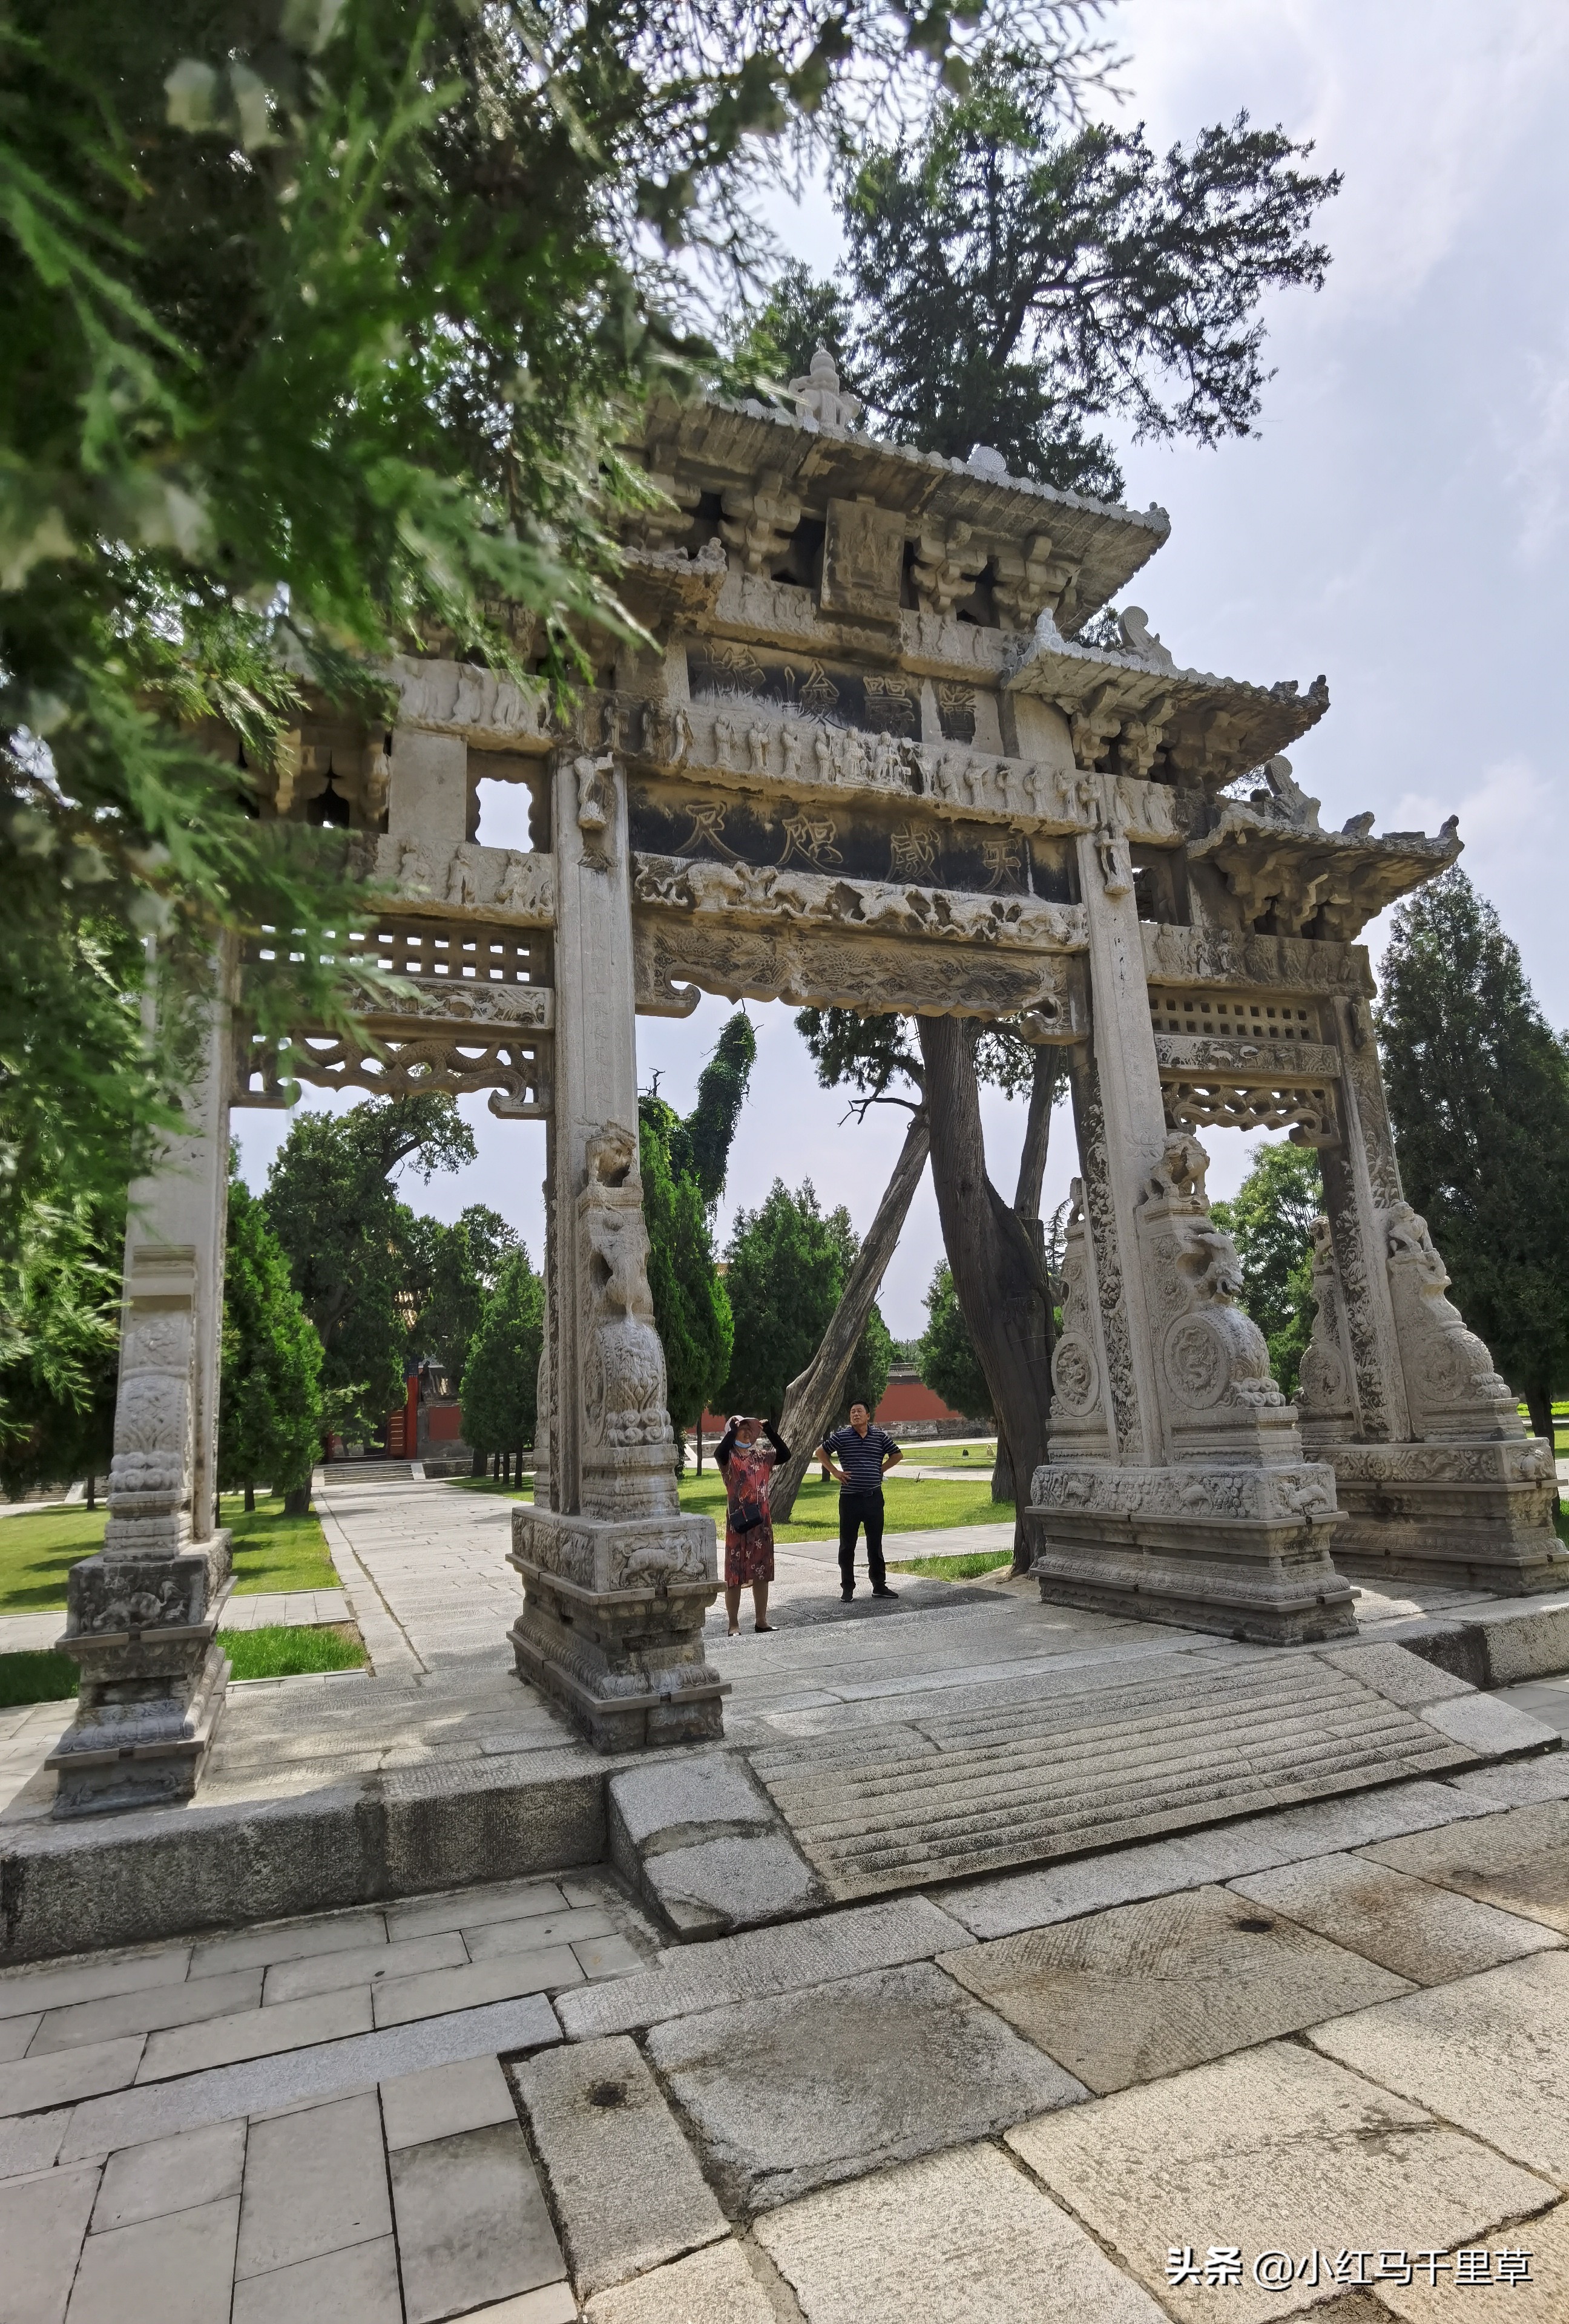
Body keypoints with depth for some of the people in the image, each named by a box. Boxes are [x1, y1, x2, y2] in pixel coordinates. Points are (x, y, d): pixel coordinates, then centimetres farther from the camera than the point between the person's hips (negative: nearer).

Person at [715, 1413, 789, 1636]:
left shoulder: (762, 1456, 10)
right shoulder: (729, 1457, -5)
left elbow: (785, 1454, 0)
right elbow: (719, 1453, -28)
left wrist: (770, 1431, -6)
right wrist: (735, 1428, -27)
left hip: (762, 1522, 5)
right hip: (737, 1523, -5)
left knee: (762, 1573, 12)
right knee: (734, 1576, 1)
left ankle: (762, 1620, 22)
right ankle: (734, 1624, 9)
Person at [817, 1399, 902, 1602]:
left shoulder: (880, 1436, 3)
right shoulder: (841, 1436, -3)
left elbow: (897, 1455, 16)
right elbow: (821, 1452, 7)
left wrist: (881, 1469, 6)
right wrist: (835, 1472, 0)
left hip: (874, 1497, 2)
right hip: (850, 1498, -2)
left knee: (875, 1545, 10)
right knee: (847, 1545, 4)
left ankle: (879, 1585, 20)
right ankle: (847, 1588, 13)